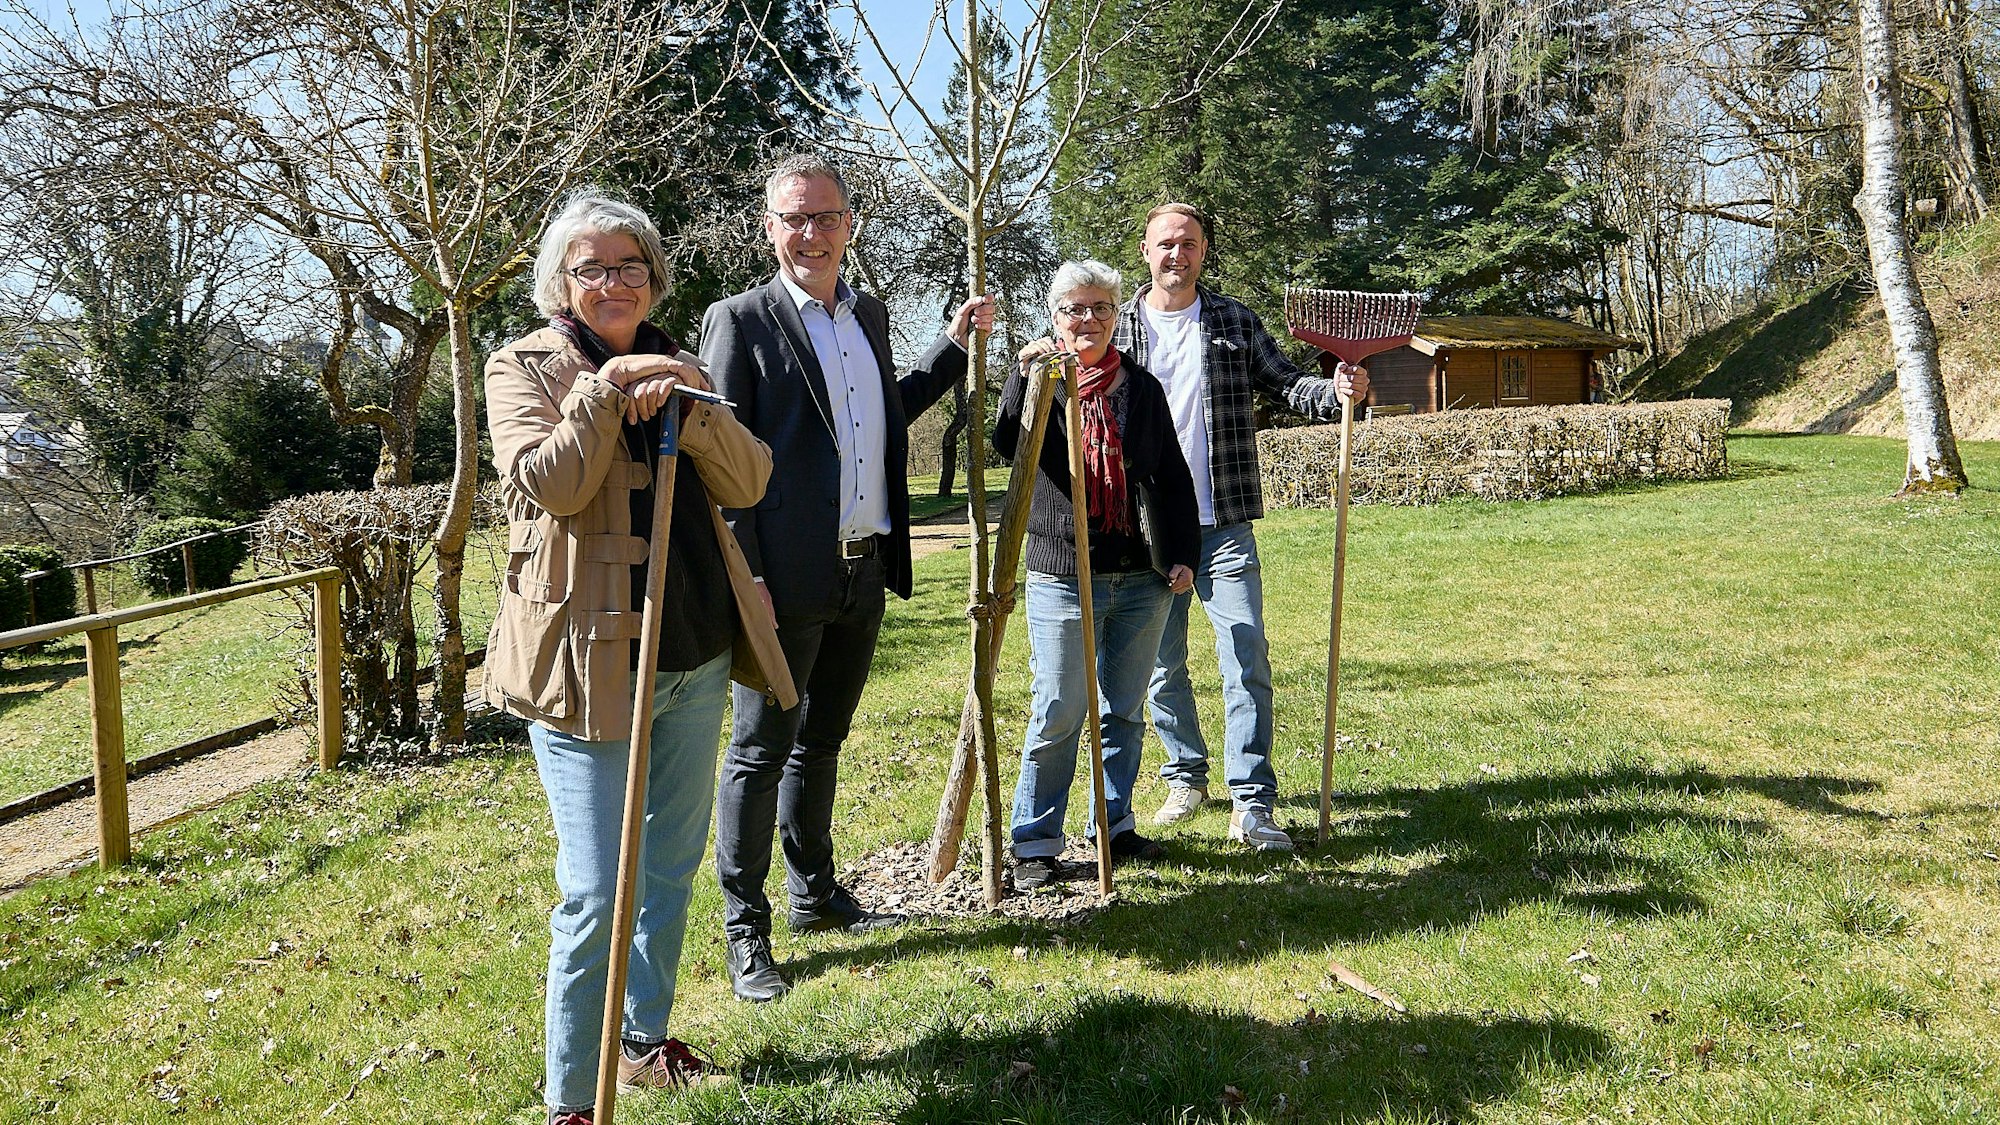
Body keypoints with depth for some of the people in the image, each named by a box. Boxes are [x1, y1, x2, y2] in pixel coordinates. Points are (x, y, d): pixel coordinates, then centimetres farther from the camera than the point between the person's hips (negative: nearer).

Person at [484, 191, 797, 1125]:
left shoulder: (672, 367, 12)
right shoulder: (524, 367, -2)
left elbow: (749, 482, -1)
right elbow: (543, 485, -20)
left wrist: (685, 407, -17)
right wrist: (606, 387, -25)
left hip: (695, 655, 6)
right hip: (588, 661, -6)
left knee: (671, 869, 18)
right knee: (596, 896, -5)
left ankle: (646, 1038, 37)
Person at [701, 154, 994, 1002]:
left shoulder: (869, 315, 14)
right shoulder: (739, 321, -7)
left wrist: (955, 342, 22)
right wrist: (746, 574, -17)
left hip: (865, 572, 7)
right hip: (789, 579, -7)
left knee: (821, 741, 19)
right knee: (762, 750, 2)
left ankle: (815, 894, 33)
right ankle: (745, 929, 12)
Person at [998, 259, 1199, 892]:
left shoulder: (1142, 389, 10)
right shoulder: (1038, 381, 3)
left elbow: (1173, 478, 12)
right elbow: (1007, 444, -17)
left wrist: (1183, 554, 5)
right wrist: (1026, 377, -28)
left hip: (1141, 579, 3)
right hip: (1061, 578, -3)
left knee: (1125, 712, 12)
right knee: (1059, 714, -3)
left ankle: (1115, 826, 25)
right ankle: (1034, 843, 8)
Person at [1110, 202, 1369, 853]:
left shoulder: (1236, 324, 8)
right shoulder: (1115, 328, 6)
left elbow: (1284, 384, 8)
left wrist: (1334, 392, -13)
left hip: (1224, 525, 0)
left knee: (1247, 658, -6)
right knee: (1162, 664, 10)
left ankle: (1251, 804, -1)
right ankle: (1186, 774, 29)